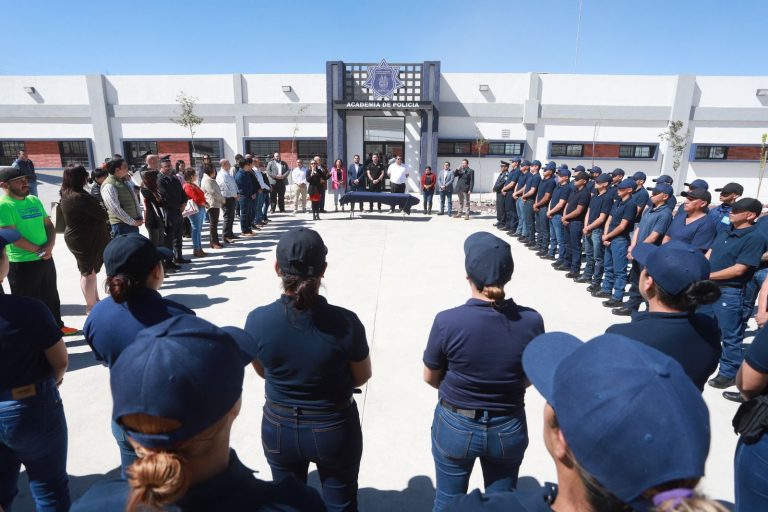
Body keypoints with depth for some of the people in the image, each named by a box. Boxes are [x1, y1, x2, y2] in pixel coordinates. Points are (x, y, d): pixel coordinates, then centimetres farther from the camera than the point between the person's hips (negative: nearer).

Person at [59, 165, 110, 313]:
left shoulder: (66, 195, 5)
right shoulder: (80, 197, -25)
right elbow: (102, 215, -19)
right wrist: (103, 215, 1)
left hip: (77, 237, 10)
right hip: (86, 239, -10)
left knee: (87, 271, 19)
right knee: (89, 272, 1)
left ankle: (95, 301, 32)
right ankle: (91, 307, 11)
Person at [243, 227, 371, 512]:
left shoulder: (257, 320, -20)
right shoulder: (345, 322, -26)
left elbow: (262, 371, 0)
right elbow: (362, 376, -9)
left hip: (278, 428, 2)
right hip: (334, 430, -2)